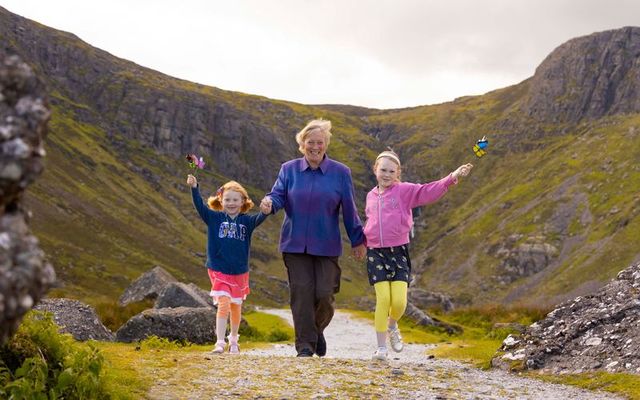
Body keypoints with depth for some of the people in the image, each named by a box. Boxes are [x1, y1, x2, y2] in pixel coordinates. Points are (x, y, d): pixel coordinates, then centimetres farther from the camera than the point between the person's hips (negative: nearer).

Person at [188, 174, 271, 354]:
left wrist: (265, 212, -41)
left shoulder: (246, 221, -1)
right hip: (219, 271, -2)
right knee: (223, 304, -14)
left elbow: (257, 219, -19)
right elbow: (200, 206, -15)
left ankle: (233, 341, 34)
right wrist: (194, 187, -30)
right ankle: (219, 343, -11)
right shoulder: (214, 218, -3)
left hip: (240, 272, 2)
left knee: (236, 307, 15)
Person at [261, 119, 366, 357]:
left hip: (327, 246, 0)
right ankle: (305, 345, 4)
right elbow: (279, 195, -2)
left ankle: (317, 330, 27)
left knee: (324, 294, -3)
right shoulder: (288, 170, 6)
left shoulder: (340, 172, 3)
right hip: (295, 245, 1)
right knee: (301, 293, -4)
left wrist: (358, 240, 9)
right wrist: (269, 202, -26)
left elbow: (349, 210, 6)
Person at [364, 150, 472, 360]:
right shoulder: (370, 196, 12)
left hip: (399, 252, -2)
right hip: (376, 253, 2)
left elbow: (428, 191, -14)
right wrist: (363, 237, 11)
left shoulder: (404, 191, 0)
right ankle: (381, 347, 2)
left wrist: (452, 177, -27)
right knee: (383, 297, -9)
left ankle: (392, 326, 25)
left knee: (399, 301, -10)